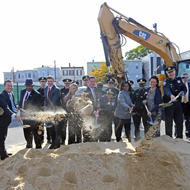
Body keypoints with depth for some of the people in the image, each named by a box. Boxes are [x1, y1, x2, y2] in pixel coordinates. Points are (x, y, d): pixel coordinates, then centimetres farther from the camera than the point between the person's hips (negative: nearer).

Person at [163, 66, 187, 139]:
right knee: (169, 122, -3)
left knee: (179, 121, 11)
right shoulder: (166, 82, -8)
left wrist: (183, 92, -14)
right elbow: (167, 90, -29)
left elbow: (184, 88, 11)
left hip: (178, 103, 5)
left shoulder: (179, 79, 10)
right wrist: (171, 96, -49)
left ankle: (179, 137, 24)